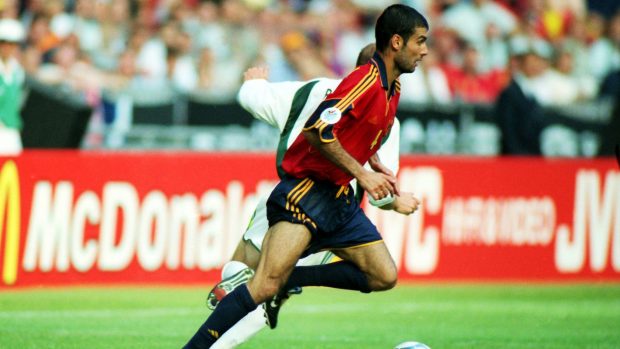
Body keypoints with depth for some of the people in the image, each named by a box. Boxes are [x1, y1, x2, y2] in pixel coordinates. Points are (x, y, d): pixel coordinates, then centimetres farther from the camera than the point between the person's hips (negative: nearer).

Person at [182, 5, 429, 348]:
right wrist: (361, 174, -22)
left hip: (339, 198, 9)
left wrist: (378, 169, 15)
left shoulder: (392, 88, 12)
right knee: (265, 286, -21)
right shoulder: (367, 79, -17)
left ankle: (288, 281, 7)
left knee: (383, 276, 1)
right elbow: (317, 130, -26)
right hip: (307, 188, -9)